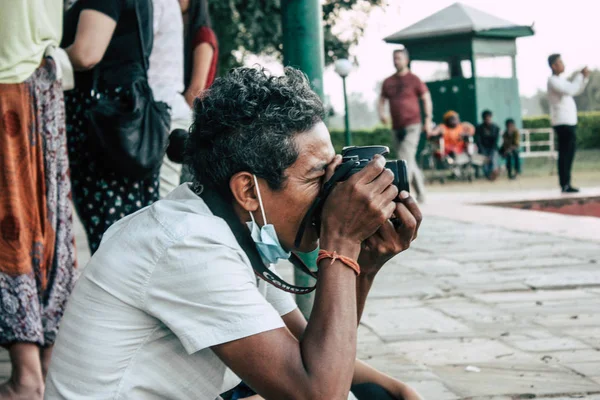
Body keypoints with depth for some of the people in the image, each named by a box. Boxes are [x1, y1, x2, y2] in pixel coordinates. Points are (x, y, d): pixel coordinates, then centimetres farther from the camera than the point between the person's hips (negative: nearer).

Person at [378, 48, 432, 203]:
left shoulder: (414, 80, -1)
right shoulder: (388, 82, 12)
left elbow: (426, 98, 0)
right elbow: (382, 100, 17)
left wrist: (428, 119, -7)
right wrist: (381, 112, -4)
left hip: (412, 126, -6)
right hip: (396, 127, 6)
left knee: (405, 158, -18)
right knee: (410, 161, 11)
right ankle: (421, 194, 21)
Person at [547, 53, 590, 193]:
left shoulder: (561, 80, 20)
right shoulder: (553, 81, -10)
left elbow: (577, 91, 25)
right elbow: (570, 90, -24)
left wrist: (585, 77, 10)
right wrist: (580, 76, -14)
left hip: (569, 122, 10)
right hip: (563, 123, -10)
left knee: (568, 154, 10)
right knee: (565, 154, -11)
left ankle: (566, 184, 13)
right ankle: (565, 185, -12)